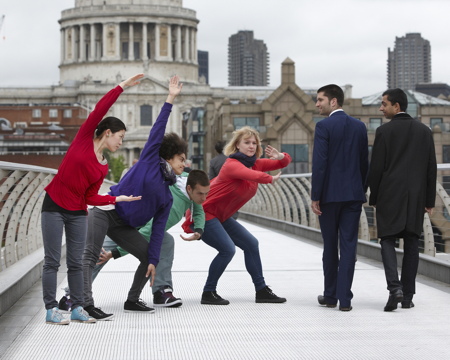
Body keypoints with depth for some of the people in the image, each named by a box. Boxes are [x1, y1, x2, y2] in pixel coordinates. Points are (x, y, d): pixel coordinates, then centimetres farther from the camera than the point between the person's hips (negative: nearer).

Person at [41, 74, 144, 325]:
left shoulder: (103, 168, 8)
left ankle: (78, 308, 13)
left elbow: (91, 197, 4)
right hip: (54, 207, -5)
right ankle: (51, 310, 0)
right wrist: (122, 87, -10)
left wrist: (118, 199, -4)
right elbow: (100, 109, -11)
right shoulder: (84, 140, -4)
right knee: (53, 261, -3)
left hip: (78, 213, 5)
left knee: (76, 262, 7)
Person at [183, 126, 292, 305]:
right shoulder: (232, 164, -21)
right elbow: (256, 176, -41)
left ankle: (261, 290, 17)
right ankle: (208, 293, -7)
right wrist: (271, 179, -28)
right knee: (227, 249, -22)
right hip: (204, 213, -10)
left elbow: (284, 163, 9)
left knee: (251, 244, 8)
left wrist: (281, 156, -12)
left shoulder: (256, 164, 5)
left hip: (221, 216, 10)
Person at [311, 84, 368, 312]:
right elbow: (364, 163, 11)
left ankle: (330, 296, 18)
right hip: (354, 194, 4)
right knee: (348, 246, 2)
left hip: (330, 194, -3)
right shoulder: (359, 127, 8)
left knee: (330, 246, 8)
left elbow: (319, 163, -14)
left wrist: (315, 196, -10)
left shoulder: (324, 126, -8)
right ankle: (344, 299, -1)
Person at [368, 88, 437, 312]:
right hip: (416, 198, 3)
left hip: (390, 195, -3)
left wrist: (374, 198, 4)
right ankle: (408, 296, 9)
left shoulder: (384, 131, -6)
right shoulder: (424, 131, 6)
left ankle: (394, 287, -15)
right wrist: (429, 200, 11)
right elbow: (431, 168, 6)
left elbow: (376, 167, -7)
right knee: (411, 244, 8)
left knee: (388, 240, 4)